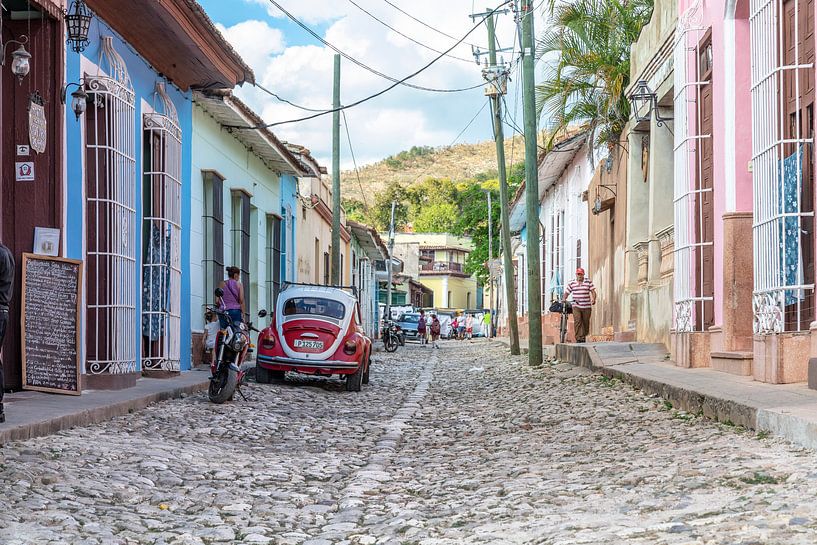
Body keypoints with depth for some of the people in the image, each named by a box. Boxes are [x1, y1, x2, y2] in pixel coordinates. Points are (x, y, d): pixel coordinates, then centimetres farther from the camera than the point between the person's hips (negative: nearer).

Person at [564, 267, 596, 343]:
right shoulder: (572, 284, 7)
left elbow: (593, 291, -1)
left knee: (586, 323, 9)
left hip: (586, 306, 1)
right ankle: (579, 338, -18)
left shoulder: (588, 282, 4)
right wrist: (564, 299, -10)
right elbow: (567, 292, 9)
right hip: (576, 306, 0)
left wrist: (593, 299, -19)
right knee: (577, 321, -16)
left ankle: (584, 336, 31)